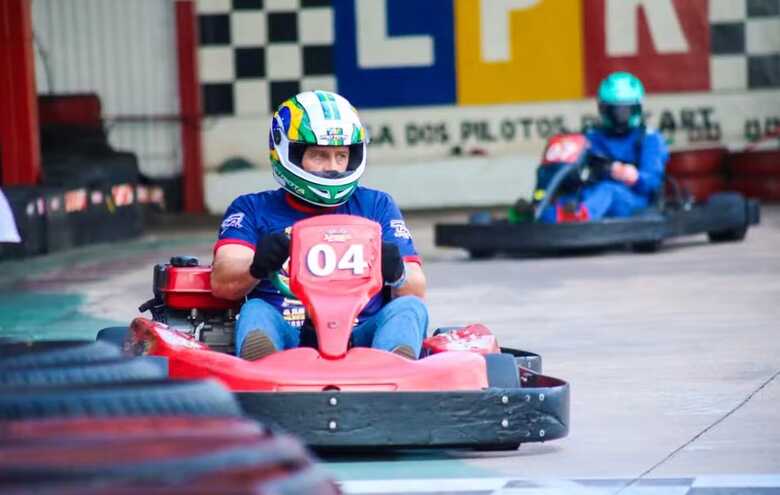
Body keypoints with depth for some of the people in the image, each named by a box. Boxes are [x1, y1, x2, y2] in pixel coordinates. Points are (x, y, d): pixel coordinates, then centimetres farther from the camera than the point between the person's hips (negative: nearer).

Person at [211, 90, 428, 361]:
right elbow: (222, 283, 0)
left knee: (410, 308, -24)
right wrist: (258, 267, -24)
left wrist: (397, 274, -15)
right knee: (256, 312, -29)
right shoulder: (253, 209, 17)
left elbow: (415, 293, 10)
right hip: (285, 340, -1)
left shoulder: (377, 206, 20)